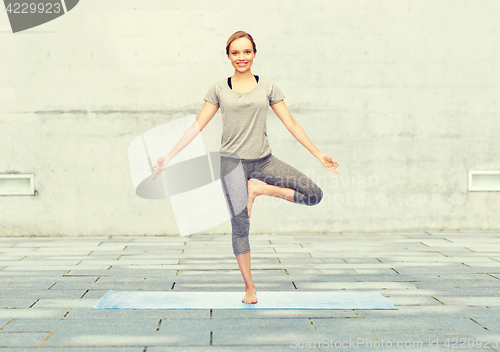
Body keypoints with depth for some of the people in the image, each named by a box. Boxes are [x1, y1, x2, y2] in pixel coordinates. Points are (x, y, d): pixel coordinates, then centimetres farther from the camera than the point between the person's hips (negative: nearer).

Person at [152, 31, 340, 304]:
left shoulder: (267, 87, 6)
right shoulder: (219, 89, 5)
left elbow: (291, 124, 7)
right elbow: (197, 126, 5)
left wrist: (319, 155, 4)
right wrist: (169, 157, -1)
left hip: (264, 160, 2)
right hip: (232, 163, -1)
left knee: (314, 195, -12)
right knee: (240, 226, 1)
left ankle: (259, 188, 2)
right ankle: (249, 288, 16)